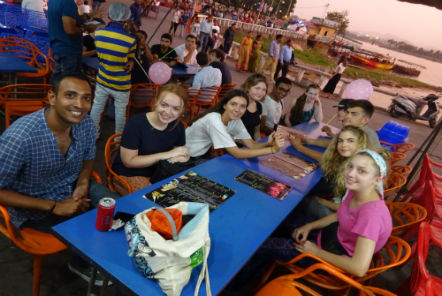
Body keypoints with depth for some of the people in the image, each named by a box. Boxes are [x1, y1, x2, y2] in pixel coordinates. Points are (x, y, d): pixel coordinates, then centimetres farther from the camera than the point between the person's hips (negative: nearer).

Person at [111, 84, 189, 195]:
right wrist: (167, 155, -22)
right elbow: (128, 161, -17)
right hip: (129, 176, -5)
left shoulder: (178, 127, -2)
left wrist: (179, 158, -20)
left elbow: (183, 155, 7)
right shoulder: (136, 122, -18)